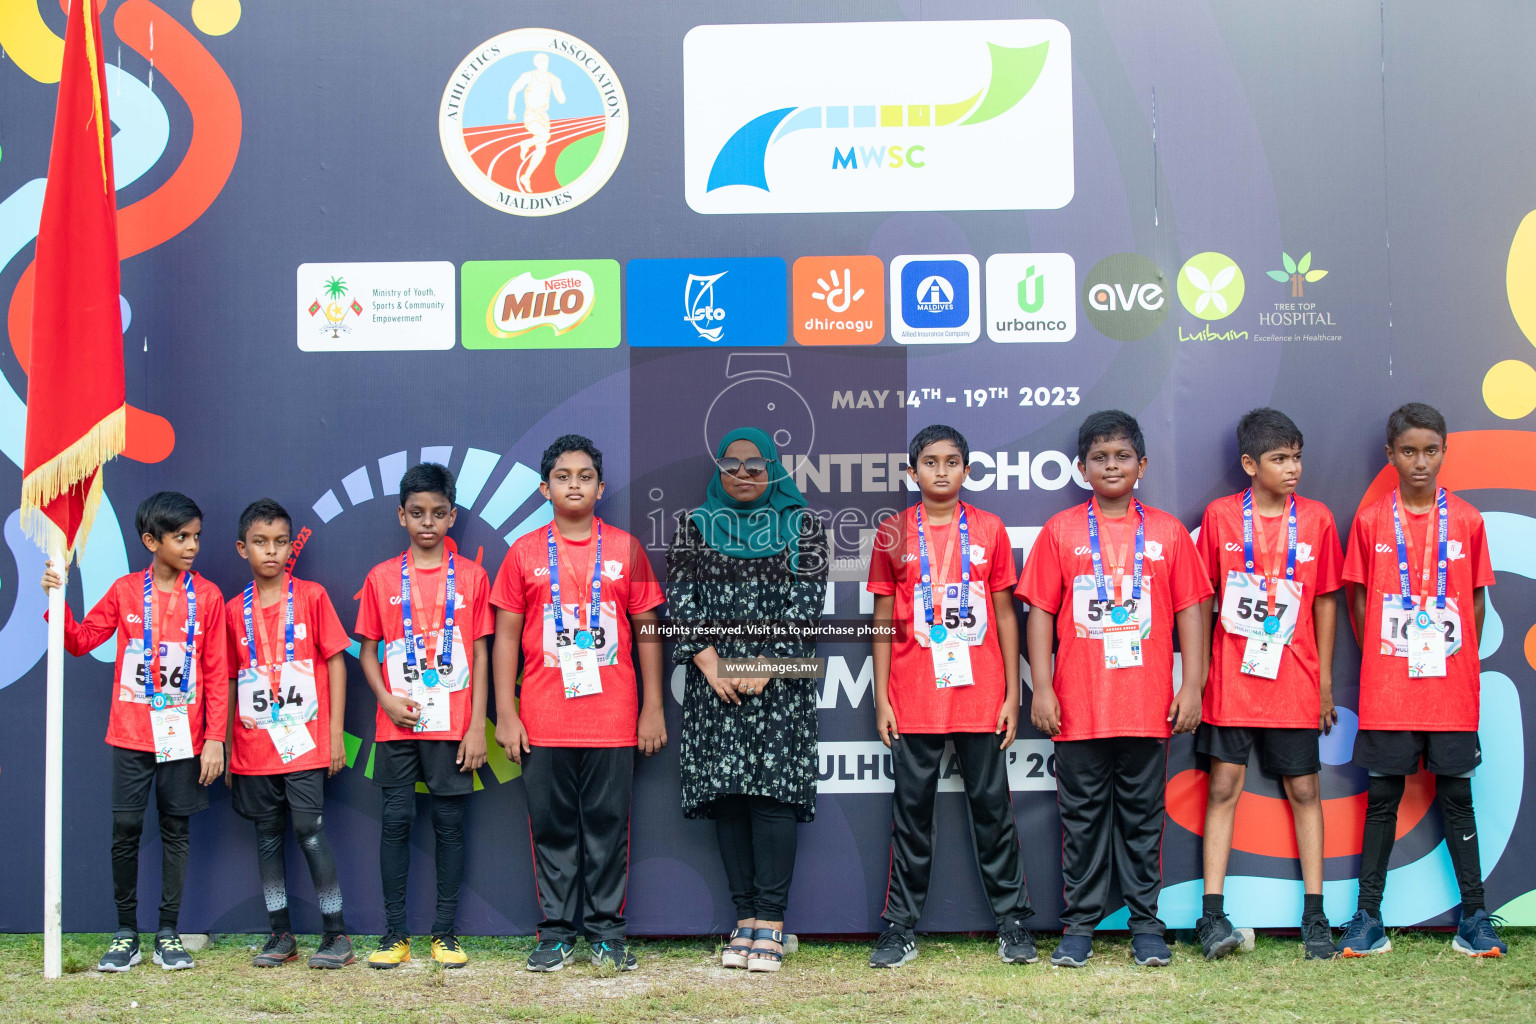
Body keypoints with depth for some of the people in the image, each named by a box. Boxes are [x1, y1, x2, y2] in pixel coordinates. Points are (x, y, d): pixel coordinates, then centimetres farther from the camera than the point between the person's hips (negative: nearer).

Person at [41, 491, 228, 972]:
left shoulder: (207, 597, 1)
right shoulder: (125, 592, 3)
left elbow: (217, 674, 1)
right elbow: (81, 641, 8)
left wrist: (214, 738, -4)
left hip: (184, 735, 0)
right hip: (131, 734, 0)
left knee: (176, 829, 5)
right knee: (125, 829, -1)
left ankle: (169, 933, 14)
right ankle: (126, 933, 11)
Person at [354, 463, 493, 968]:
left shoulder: (471, 577, 3)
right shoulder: (382, 578, 4)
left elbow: (480, 655, 3)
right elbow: (367, 651, 8)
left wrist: (477, 726, -3)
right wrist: (387, 699, -9)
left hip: (452, 726, 0)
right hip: (397, 725, 0)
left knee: (449, 823, 3)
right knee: (396, 821, 2)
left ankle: (445, 932, 11)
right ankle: (395, 933, 10)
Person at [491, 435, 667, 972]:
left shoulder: (625, 549, 6)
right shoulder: (524, 552, 6)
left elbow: (648, 630, 8)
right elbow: (506, 635, 6)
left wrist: (653, 707, 3)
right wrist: (505, 713, 0)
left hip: (612, 721, 0)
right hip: (543, 722, 0)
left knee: (608, 826, 3)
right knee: (552, 827, 4)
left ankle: (606, 931, 12)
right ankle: (556, 933, 13)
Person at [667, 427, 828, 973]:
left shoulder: (801, 524, 8)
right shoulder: (694, 525, 13)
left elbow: (806, 601, -1)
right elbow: (680, 598, 4)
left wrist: (766, 663, -10)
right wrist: (709, 661, -8)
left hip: (779, 679, -2)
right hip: (715, 679, 2)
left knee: (773, 791, -10)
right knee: (727, 794, 0)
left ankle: (770, 924, -8)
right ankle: (745, 920, 4)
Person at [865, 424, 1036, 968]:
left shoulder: (989, 530, 4)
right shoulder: (893, 534, 3)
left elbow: (1005, 615, 6)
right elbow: (883, 620, 5)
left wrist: (1012, 695, 2)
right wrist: (881, 699, 1)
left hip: (981, 698, 0)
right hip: (914, 703, 0)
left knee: (993, 807, 5)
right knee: (911, 811, 5)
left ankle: (1012, 922, 15)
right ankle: (901, 927, 13)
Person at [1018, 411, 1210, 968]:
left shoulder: (1168, 532, 7)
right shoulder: (1060, 531, 4)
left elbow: (1189, 612, 7)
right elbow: (1041, 613, 3)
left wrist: (1191, 686, 0)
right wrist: (1042, 688, -4)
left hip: (1148, 707, 1)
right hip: (1079, 707, 0)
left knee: (1143, 817, 7)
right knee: (1082, 817, 6)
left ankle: (1146, 924, 15)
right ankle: (1079, 926, 13)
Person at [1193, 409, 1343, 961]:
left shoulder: (1316, 519, 2)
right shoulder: (1220, 516, -1)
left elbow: (1325, 600, 7)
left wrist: (1325, 677, 6)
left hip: (1295, 681, 1)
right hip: (1231, 678, -1)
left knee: (1304, 788, 6)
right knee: (1225, 785, 0)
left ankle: (1314, 914, 14)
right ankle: (1213, 915, 1)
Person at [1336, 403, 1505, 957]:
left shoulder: (1467, 520, 3)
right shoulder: (1371, 520, 0)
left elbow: (1476, 600, 9)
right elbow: (1358, 599, 6)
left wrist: (1460, 660, 2)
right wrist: (1381, 662, 1)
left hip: (1451, 689, 1)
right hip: (1386, 692, -1)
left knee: (1456, 796, 7)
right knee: (1382, 799, 5)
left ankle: (1474, 917, 14)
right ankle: (1368, 918, 11)